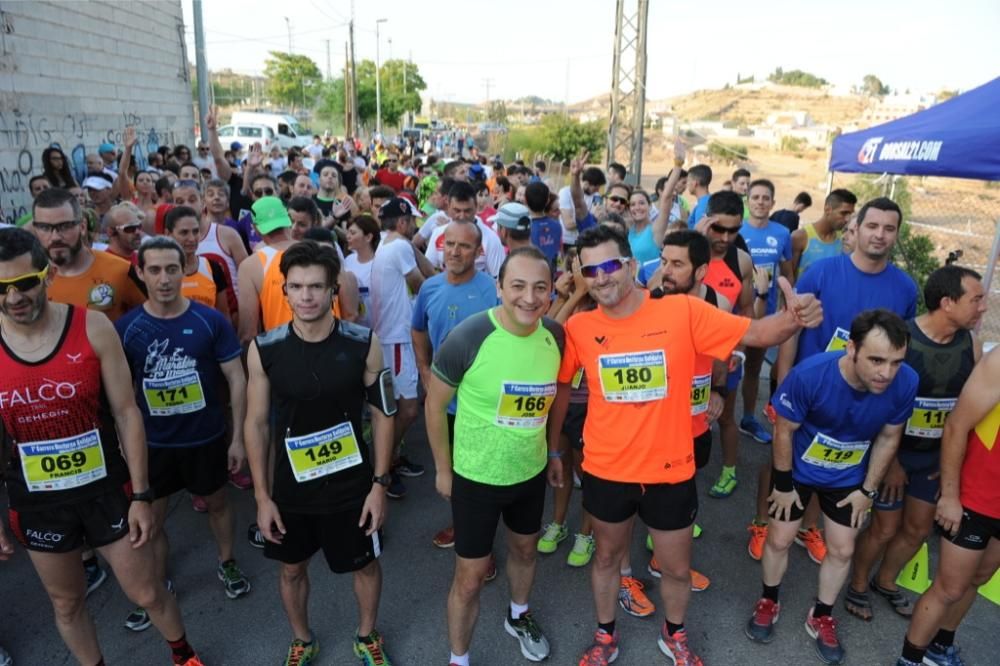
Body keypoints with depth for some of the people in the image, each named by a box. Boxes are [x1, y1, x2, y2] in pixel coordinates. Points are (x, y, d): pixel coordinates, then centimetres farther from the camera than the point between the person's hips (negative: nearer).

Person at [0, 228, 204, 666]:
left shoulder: (93, 328, -15)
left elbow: (127, 412, -9)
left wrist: (141, 495, -9)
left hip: (106, 489, -1)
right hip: (36, 502, 2)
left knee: (146, 593, 13)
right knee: (66, 603, 20)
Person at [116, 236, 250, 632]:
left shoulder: (211, 321, -13)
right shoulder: (125, 328, -9)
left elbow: (236, 379, -8)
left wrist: (238, 436, -8)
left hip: (206, 438, -1)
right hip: (152, 444, 1)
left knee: (216, 503, 20)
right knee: (150, 520, 14)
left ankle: (227, 563, 43)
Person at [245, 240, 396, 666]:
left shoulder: (364, 344, -15)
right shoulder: (264, 349, -13)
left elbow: (382, 414, -6)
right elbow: (257, 424, -4)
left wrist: (379, 483, -7)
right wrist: (262, 495, -3)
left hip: (351, 484, -1)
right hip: (290, 486, 1)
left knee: (365, 564, 18)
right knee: (291, 568, 21)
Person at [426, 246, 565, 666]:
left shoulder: (555, 335, -11)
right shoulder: (468, 337, -25)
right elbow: (435, 404, -12)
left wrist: (552, 448, 11)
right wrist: (443, 469, -6)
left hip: (532, 472, 5)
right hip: (477, 477, -5)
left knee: (525, 549, 27)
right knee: (471, 577, 8)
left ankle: (518, 616, 56)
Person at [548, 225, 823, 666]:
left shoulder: (684, 311, -15)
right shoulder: (578, 327, -10)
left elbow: (757, 333, -14)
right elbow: (561, 388, 4)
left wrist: (793, 318, -37)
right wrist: (553, 450, 10)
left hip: (669, 471, 0)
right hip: (605, 471, 1)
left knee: (677, 567, 20)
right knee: (607, 556, 24)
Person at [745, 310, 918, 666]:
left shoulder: (906, 383, -28)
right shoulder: (810, 374, -37)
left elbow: (888, 438, -8)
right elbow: (784, 430, -20)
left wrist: (868, 490, 0)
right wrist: (783, 485, -10)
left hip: (849, 478, 2)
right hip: (798, 469, -2)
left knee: (842, 550, 12)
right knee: (779, 539, 10)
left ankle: (821, 617, 37)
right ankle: (768, 601, 37)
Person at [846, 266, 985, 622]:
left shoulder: (970, 344, -5)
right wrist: (890, 461, -12)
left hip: (936, 454, 6)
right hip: (894, 449, -5)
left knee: (919, 528, 16)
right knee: (885, 528, 4)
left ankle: (885, 582, 41)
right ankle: (858, 585, 30)